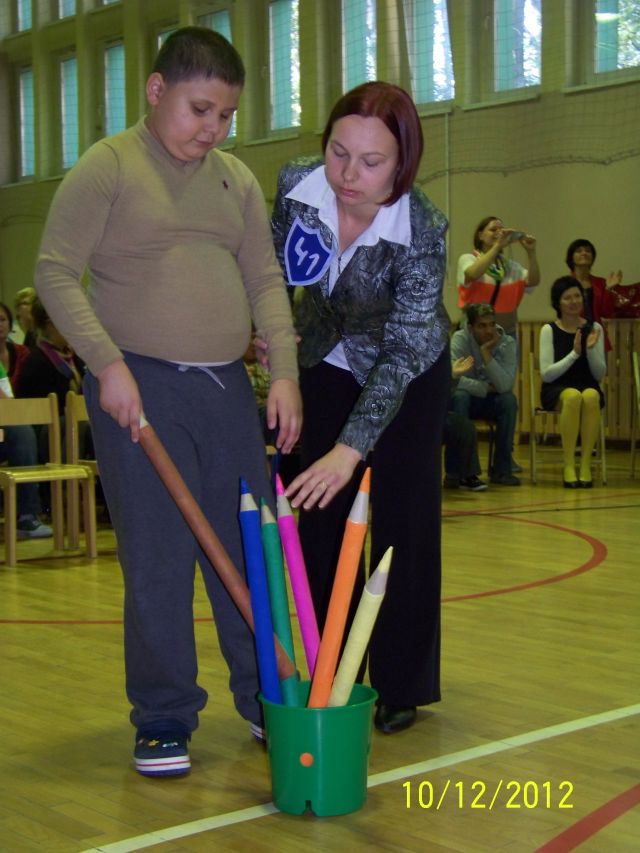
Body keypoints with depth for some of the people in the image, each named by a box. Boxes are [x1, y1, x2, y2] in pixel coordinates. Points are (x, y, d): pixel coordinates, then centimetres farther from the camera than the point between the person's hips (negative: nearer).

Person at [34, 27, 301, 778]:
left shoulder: (237, 181, 12)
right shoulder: (107, 167, -3)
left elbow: (265, 280, 11)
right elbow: (56, 272, -8)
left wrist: (284, 372, -1)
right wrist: (108, 363, -16)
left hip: (227, 388, 5)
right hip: (140, 386, -5)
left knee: (251, 552, 9)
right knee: (157, 562, -2)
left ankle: (264, 696, 24)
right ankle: (163, 719, 12)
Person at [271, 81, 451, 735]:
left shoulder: (422, 230, -33)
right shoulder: (295, 184, -23)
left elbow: (402, 354, -35)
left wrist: (352, 448, -43)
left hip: (407, 374, -4)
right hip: (326, 364, 4)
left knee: (402, 524, -2)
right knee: (322, 522, 4)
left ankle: (401, 687, 10)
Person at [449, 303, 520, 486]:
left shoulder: (507, 343, -12)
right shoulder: (460, 339, -16)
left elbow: (505, 385, -26)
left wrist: (486, 352, -29)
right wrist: (487, 388, -21)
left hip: (491, 402, 2)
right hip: (466, 400, -2)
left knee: (509, 399, -29)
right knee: (459, 396, -34)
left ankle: (502, 469, -19)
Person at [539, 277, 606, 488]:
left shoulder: (594, 328, 5)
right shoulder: (549, 330, -1)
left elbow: (599, 375, 1)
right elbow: (546, 374, -9)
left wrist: (591, 349, -16)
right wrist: (574, 353, -17)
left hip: (588, 387, 2)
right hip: (556, 390, -1)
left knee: (591, 396, -36)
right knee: (573, 396, -38)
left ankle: (586, 464, -31)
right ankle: (568, 465, -33)